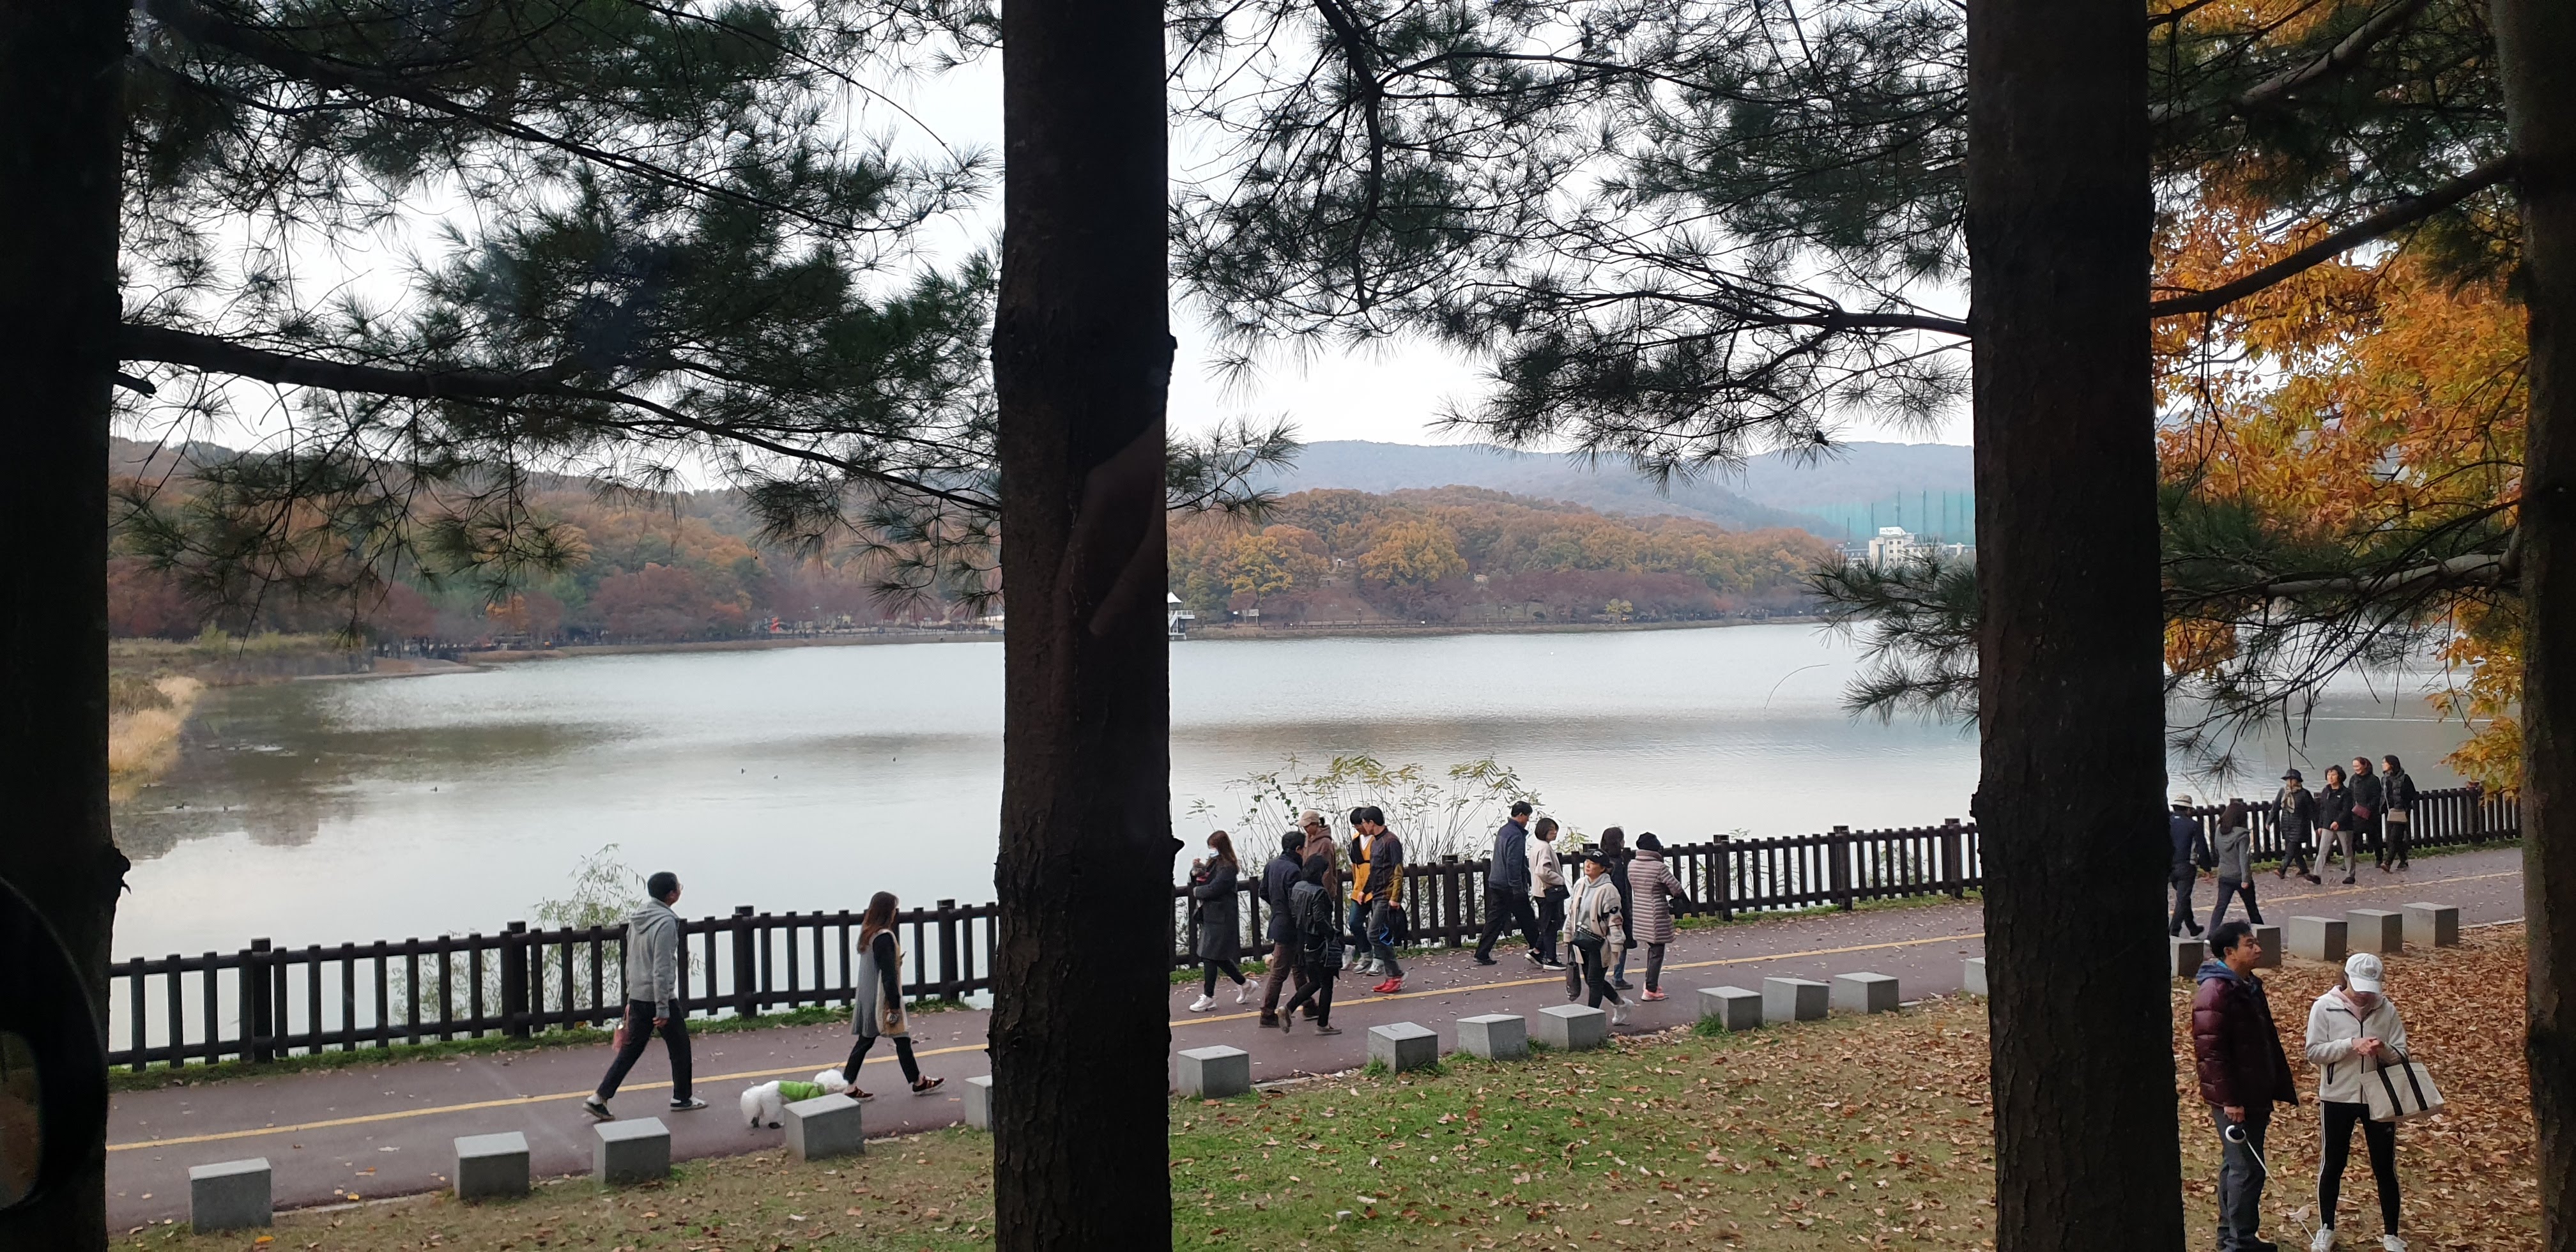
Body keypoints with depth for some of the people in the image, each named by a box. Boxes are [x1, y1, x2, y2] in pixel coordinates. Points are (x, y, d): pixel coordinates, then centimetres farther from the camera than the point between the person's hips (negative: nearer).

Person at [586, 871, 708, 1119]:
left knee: (631, 1049, 13)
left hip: (637, 997, 8)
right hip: (660, 997, -8)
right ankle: (682, 1098, 22)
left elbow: (630, 961, 15)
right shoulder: (665, 922, -20)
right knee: (680, 1047, 10)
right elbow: (662, 969, -23)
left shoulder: (637, 918, 8)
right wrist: (663, 1009, -20)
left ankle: (600, 1098, 7)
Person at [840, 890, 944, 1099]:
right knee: (902, 1039, 4)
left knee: (865, 1041, 11)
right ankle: (918, 1083, 15)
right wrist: (895, 1005, -17)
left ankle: (849, 1087, 10)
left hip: (866, 998, 9)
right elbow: (888, 974, -20)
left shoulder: (867, 933, 7)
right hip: (882, 1000, -9)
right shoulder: (884, 937, -21)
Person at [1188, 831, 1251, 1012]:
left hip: (1220, 918, -9)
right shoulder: (1211, 864, 13)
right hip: (1210, 916, 9)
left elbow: (1213, 889, -22)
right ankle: (1244, 985, 28)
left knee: (1210, 956, -5)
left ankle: (1208, 997, 2)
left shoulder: (1227, 868, -13)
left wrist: (1197, 891, -5)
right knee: (1219, 957, 13)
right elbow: (1198, 886, 12)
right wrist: (1196, 873, -6)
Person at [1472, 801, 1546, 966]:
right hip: (1510, 887, -9)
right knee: (1527, 919, 4)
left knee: (1494, 920, 7)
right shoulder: (1516, 835, -17)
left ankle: (1482, 954, 4)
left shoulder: (1503, 831, 14)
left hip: (1495, 883, 9)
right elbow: (1514, 864, -22)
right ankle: (1537, 950, 14)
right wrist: (1518, 888, -20)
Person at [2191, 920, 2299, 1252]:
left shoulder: (2250, 986, 12)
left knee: (2236, 1164, 17)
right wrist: (2229, 1100, -23)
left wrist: (2280, 1084, 19)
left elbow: (2268, 1040, 20)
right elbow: (2210, 1051, -22)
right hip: (2234, 1100, -10)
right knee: (2247, 1168, -6)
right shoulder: (2215, 993, -20)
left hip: (2255, 1095, 10)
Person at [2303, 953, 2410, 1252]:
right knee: (2333, 1165, 11)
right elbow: (2313, 1052, -12)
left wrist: (2383, 1050, -24)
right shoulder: (2324, 1007, -10)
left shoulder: (2386, 1009, -3)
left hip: (2379, 1098, 2)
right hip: (2337, 1099, -1)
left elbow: (2401, 1056, -2)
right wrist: (2351, 1045, -24)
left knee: (2385, 1168, 9)